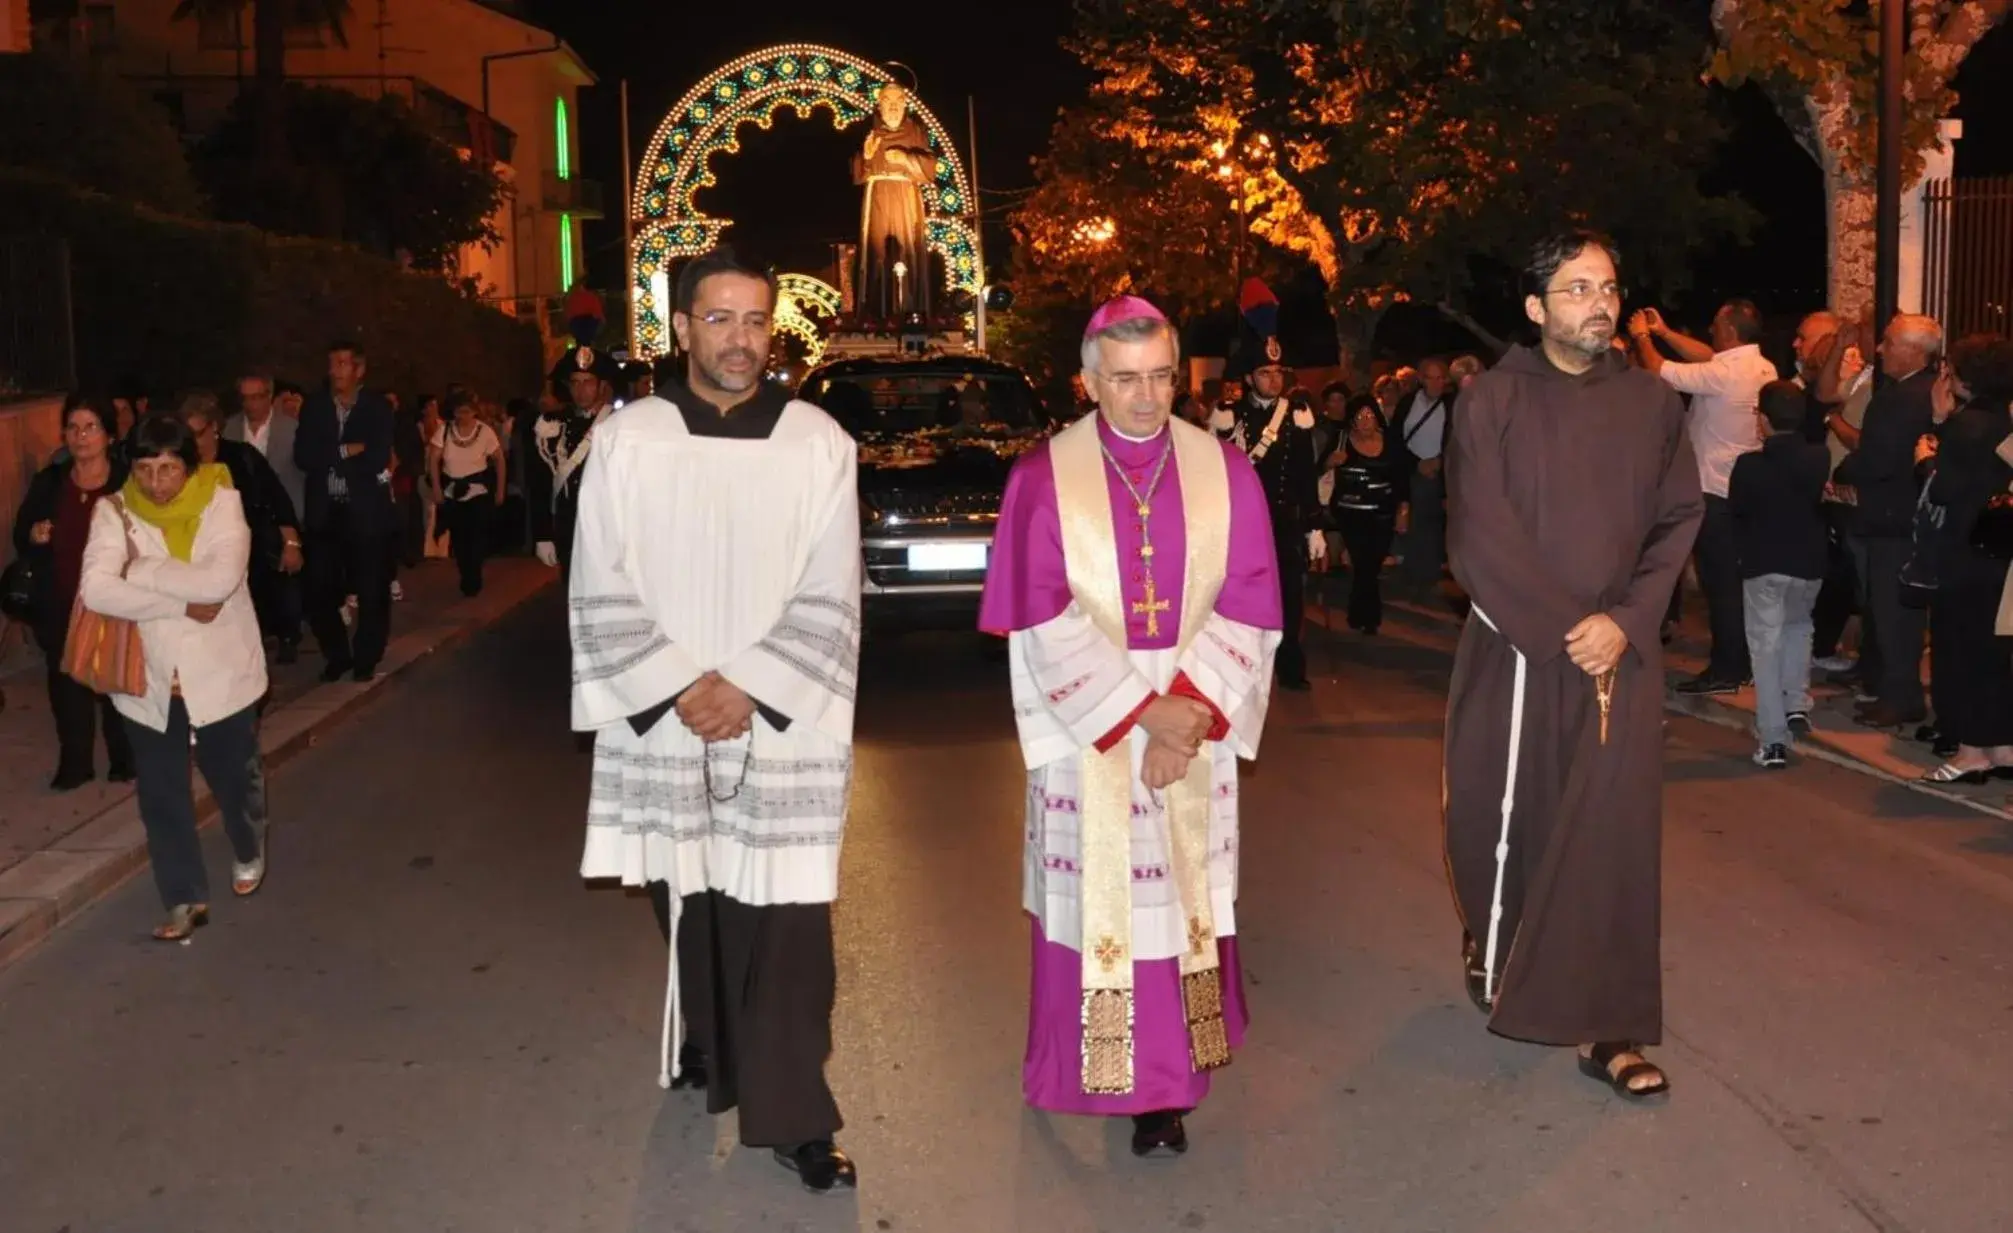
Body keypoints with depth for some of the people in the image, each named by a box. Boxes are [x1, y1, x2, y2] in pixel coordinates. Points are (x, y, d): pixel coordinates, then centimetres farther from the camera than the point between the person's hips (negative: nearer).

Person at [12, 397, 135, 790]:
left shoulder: (130, 482, -8)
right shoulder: (48, 483, 6)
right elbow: (21, 539, 12)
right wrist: (33, 537, -9)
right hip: (61, 606, 4)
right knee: (67, 685, 9)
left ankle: (124, 758, 23)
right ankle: (74, 763, 23)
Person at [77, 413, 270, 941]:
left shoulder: (220, 501, -12)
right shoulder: (114, 512, -8)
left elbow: (221, 579, -27)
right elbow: (96, 590, -21)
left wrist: (140, 568, -20)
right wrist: (182, 605, -26)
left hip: (219, 673, -1)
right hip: (149, 680, 1)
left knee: (235, 777, 19)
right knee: (161, 795, 8)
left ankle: (249, 852, 48)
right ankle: (185, 897, 23)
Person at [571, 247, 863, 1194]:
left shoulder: (818, 445, -2)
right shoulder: (624, 441, 0)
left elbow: (829, 606, -3)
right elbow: (601, 597, -2)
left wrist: (746, 689, -13)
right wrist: (681, 688, -12)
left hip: (782, 731, -1)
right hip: (662, 726, 1)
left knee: (784, 924, -1)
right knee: (689, 912, 13)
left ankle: (791, 1115, 9)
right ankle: (710, 1049, 36)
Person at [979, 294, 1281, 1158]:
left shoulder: (1225, 473, 1)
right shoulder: (1044, 479, -4)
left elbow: (1247, 609, -2)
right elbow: (1046, 620, -9)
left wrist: (1186, 712, -14)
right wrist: (1141, 710, -16)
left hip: (1192, 729, 2)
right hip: (1086, 734, -1)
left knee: (1180, 904, 4)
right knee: (1095, 905, 4)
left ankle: (1167, 1084, 11)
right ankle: (1100, 1076, 18)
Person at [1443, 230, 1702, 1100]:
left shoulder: (1650, 402, 4)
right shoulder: (1493, 401, -5)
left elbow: (1679, 519, 4)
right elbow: (1479, 537, -10)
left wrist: (1625, 621, -9)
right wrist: (1561, 629, -14)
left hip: (1619, 651, 2)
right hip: (1512, 649, -1)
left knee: (1613, 832, -3)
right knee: (1500, 813, 9)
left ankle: (1607, 1027, 5)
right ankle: (1490, 936, 41)